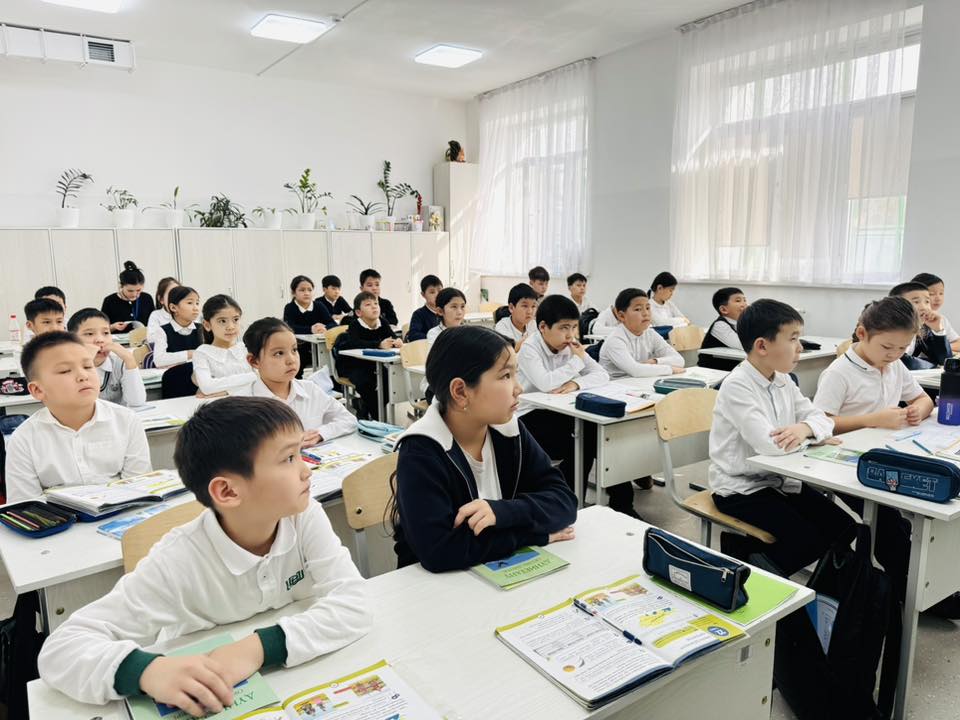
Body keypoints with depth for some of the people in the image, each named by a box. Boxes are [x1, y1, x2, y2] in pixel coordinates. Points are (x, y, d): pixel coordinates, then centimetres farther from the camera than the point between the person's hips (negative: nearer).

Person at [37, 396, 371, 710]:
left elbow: (354, 606, -22)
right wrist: (149, 670, -39)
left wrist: (261, 646, -33)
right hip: (209, 705, -1)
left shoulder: (305, 517, -14)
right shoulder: (180, 562, -21)